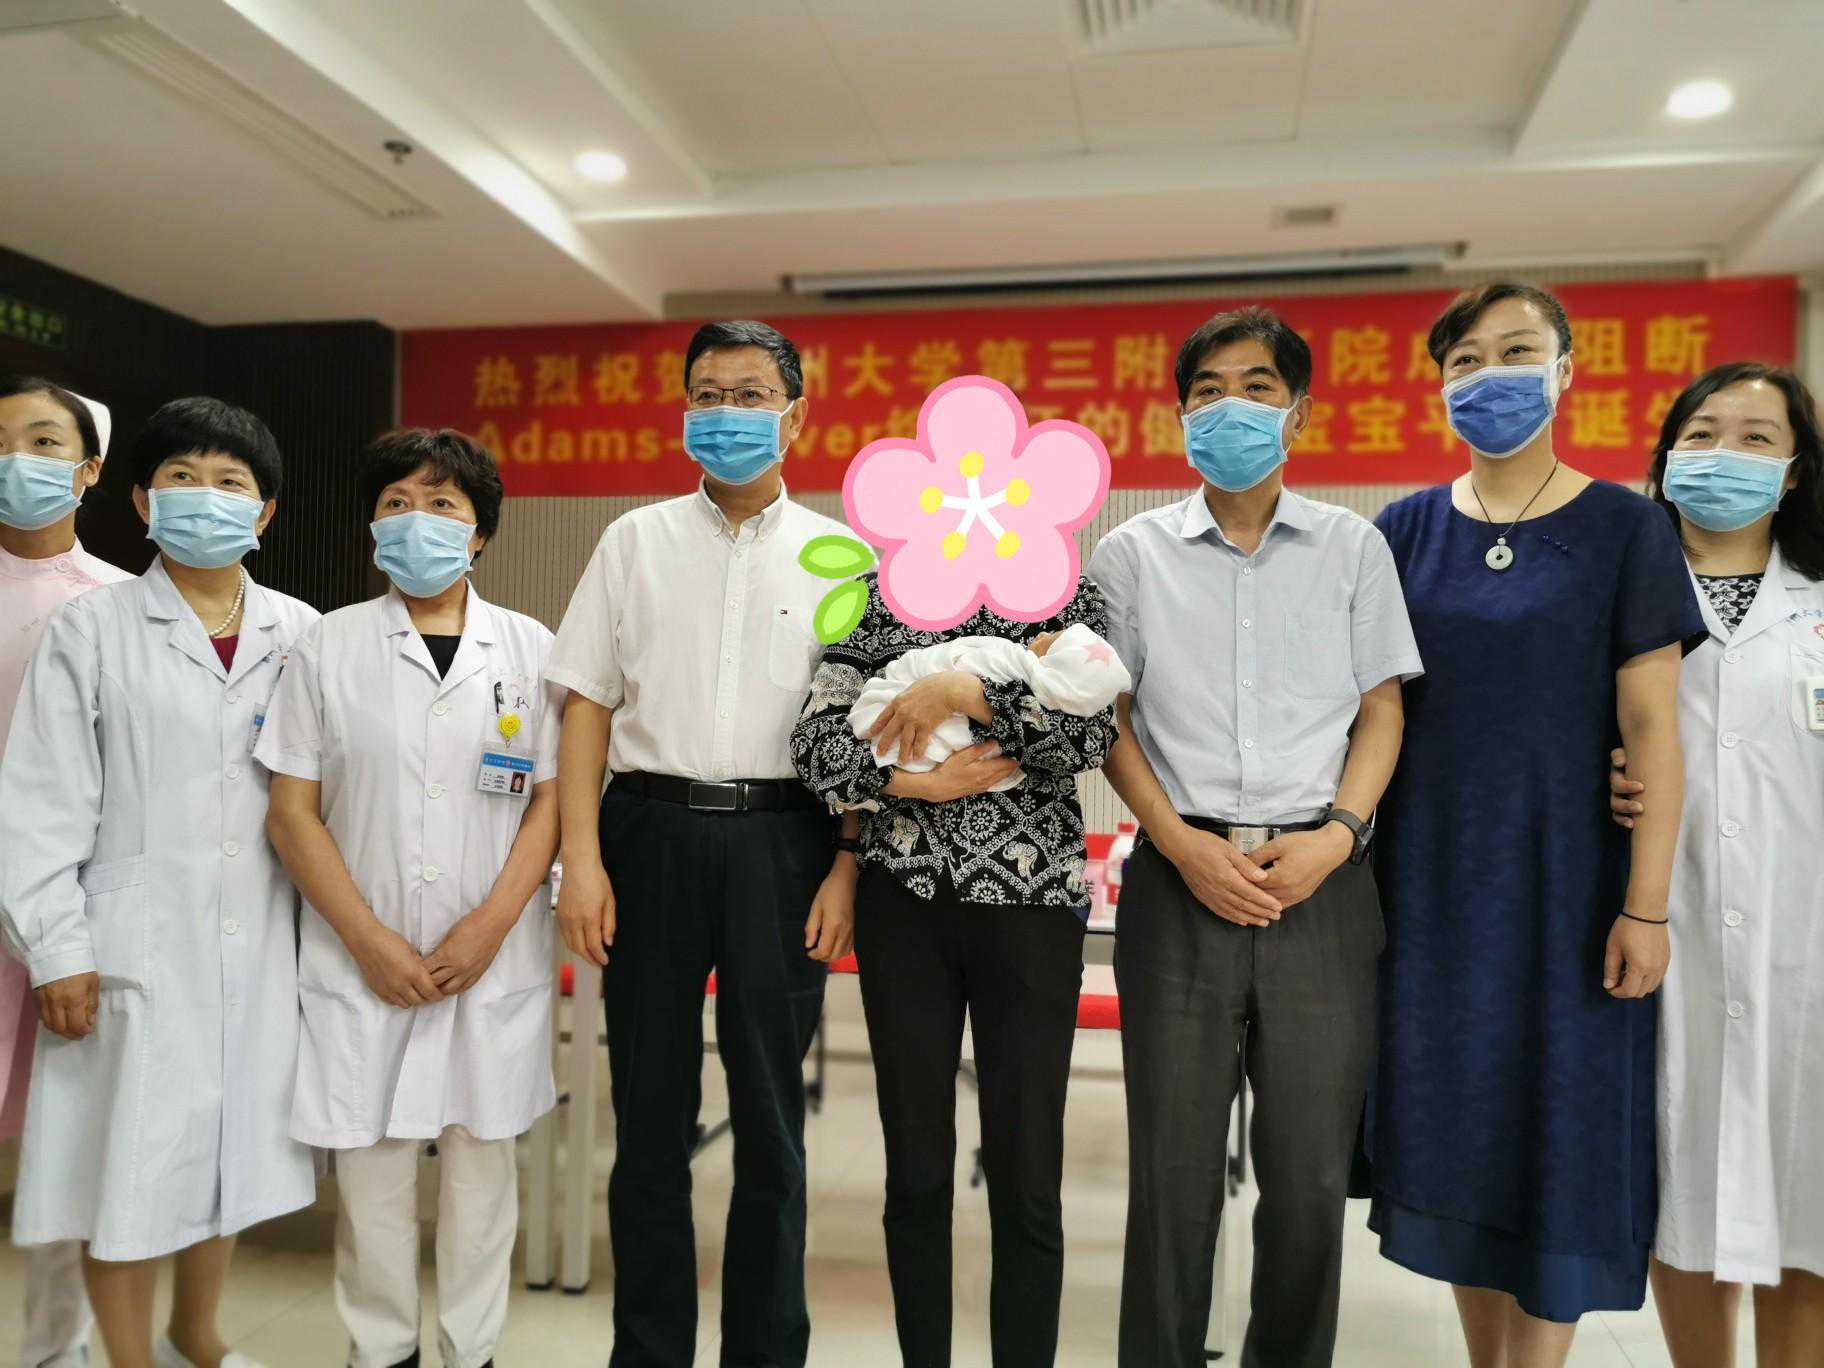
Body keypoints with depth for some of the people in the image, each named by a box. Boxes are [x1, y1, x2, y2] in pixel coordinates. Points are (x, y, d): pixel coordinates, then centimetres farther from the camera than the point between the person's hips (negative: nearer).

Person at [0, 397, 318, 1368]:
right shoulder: (90, 630, -1)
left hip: (258, 942, 3)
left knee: (234, 1144, 15)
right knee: (133, 1161, 4)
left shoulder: (300, 634, 6)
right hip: (137, 945, -3)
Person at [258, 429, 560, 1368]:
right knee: (368, 1158, 6)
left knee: (482, 1151, 9)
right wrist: (369, 937, -9)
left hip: (493, 957, 0)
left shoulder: (529, 649, 3)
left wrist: (491, 924, -11)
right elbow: (292, 811, 0)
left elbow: (552, 798, 0)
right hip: (362, 959, 0)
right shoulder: (329, 647, 2)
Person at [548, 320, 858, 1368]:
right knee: (651, 1114, 9)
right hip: (653, 828, 1)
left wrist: (845, 869, -6)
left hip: (782, 839, -1)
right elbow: (590, 705, 5)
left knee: (771, 1118, 8)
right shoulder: (637, 540, 9)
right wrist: (583, 859, -4)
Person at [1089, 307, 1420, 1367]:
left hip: (1322, 884, 1)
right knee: (1174, 1167, 6)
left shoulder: (1353, 546, 9)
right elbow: (1108, 718, 5)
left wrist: (1337, 833, -7)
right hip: (1181, 879, 0)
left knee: (1312, 1172, 8)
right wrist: (1185, 846, -7)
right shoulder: (1133, 553, 7)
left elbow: (1381, 707, 8)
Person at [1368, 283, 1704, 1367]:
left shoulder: (1623, 527, -3)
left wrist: (1646, 905, -10)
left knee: (1557, 1126, 4)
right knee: (1456, 1125, 11)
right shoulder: (1408, 528, 5)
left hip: (1563, 878, -3)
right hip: (1431, 878, 3)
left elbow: (1652, 728, -6)